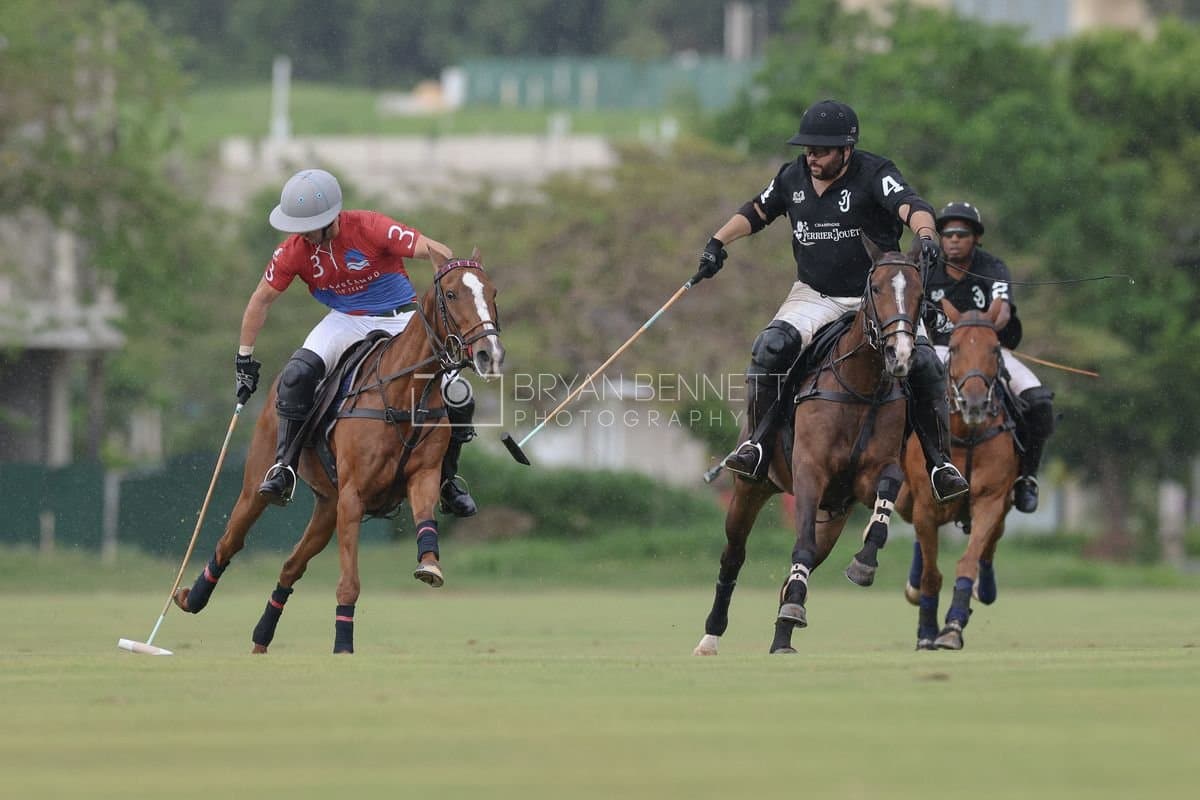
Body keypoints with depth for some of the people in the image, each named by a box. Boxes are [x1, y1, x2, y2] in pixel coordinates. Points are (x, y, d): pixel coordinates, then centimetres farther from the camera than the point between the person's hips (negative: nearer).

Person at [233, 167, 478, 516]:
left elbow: (435, 251, -28)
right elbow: (260, 301, 0)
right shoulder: (295, 251, -13)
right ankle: (284, 468, -19)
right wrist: (244, 361, 2)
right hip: (347, 322, 1)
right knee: (297, 375, -29)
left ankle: (447, 480, 13)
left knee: (458, 399, -12)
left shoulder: (370, 228, -24)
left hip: (402, 319, -1)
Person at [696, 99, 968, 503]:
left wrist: (925, 234, -52)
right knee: (770, 348, -24)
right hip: (814, 295, 3)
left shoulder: (874, 174, -12)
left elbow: (912, 206, -30)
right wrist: (717, 243, 9)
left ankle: (939, 463, -5)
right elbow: (756, 212, 21)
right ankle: (757, 445, -14)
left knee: (925, 364, -19)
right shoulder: (793, 177, 3)